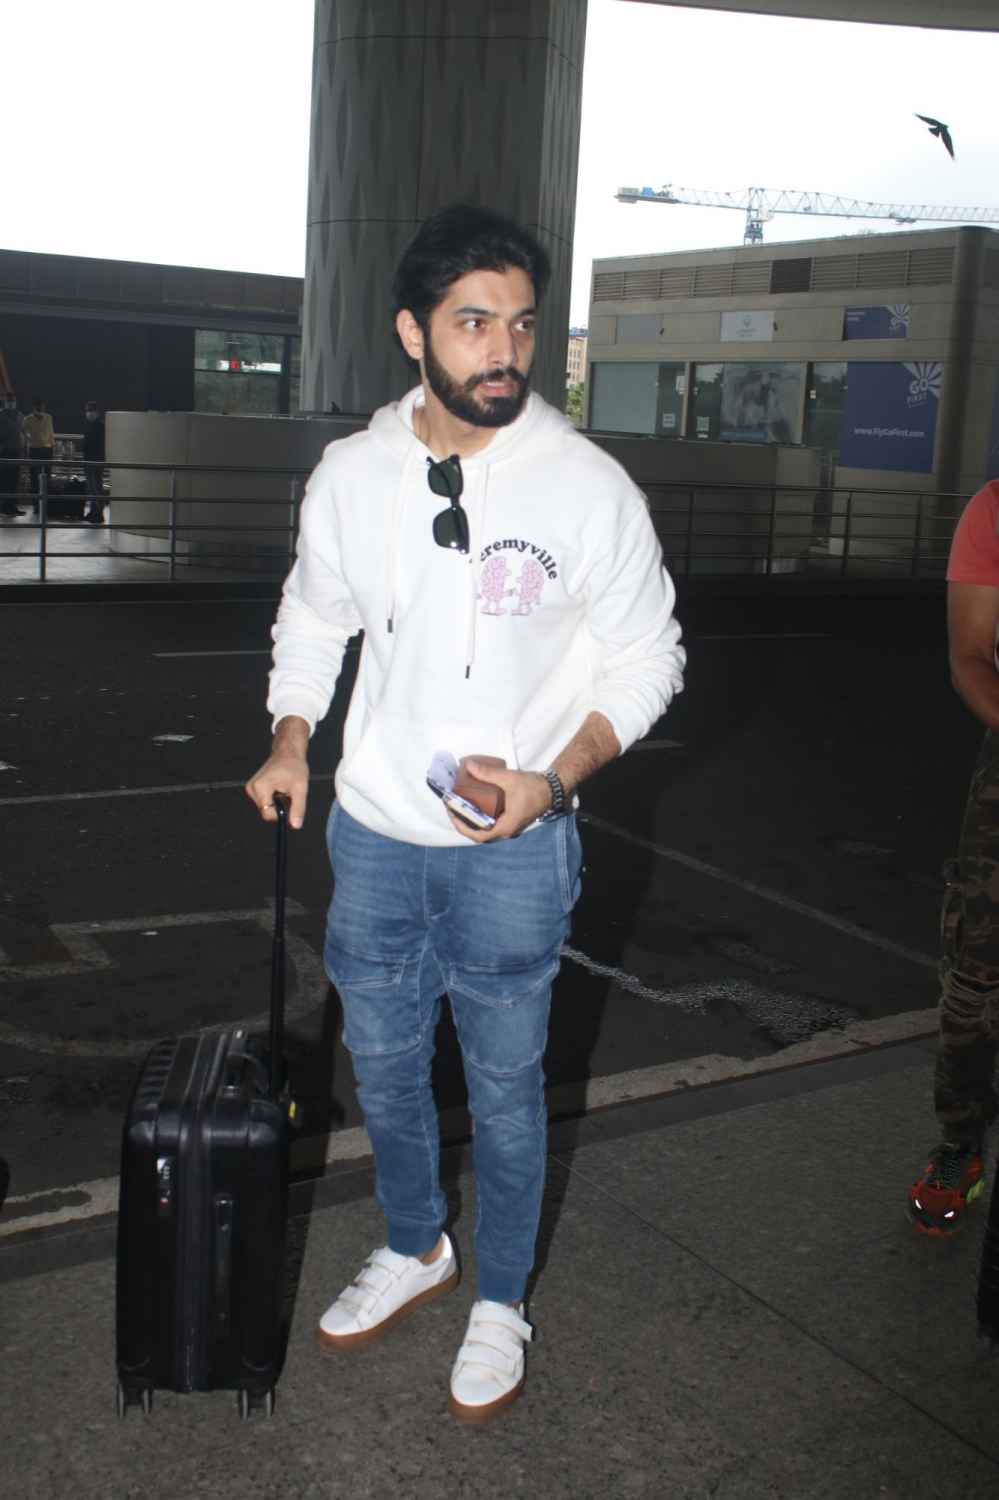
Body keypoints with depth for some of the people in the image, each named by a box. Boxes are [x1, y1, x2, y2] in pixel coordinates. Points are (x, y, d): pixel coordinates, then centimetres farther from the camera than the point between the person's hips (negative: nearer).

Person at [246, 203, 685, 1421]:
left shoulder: (587, 486, -13)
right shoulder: (350, 475, -2)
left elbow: (646, 661, -5)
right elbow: (312, 621, 14)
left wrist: (555, 777, -18)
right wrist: (290, 744, 1)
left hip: (514, 850, -3)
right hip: (373, 832, 4)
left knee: (504, 1087, 10)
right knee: (381, 1061, 18)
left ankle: (500, 1302, 33)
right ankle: (414, 1247, 45)